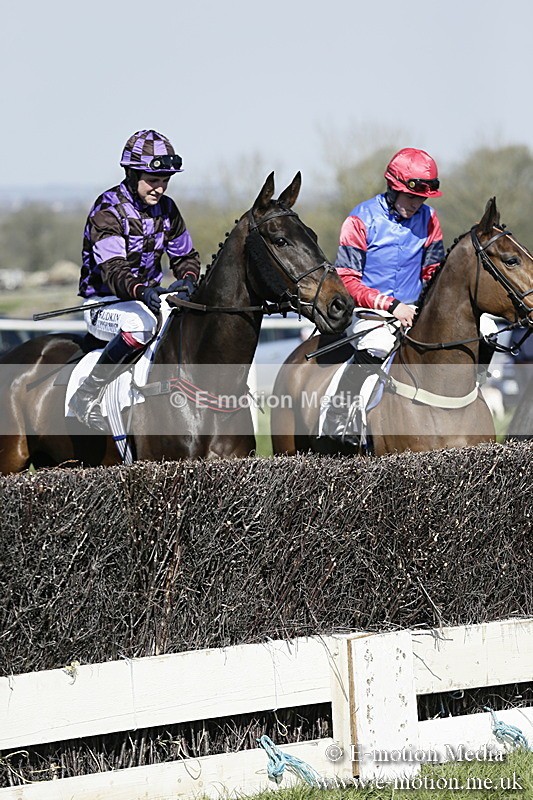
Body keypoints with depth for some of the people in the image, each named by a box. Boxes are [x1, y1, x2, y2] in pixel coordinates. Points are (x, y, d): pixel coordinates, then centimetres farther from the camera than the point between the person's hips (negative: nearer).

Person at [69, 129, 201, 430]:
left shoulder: (167, 209, 6)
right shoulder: (108, 210, -17)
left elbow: (186, 255, 14)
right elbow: (112, 269, -29)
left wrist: (188, 279, -12)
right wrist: (142, 292, -49)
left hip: (149, 296, 7)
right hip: (103, 303, -7)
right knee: (141, 322, -39)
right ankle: (88, 394, -28)